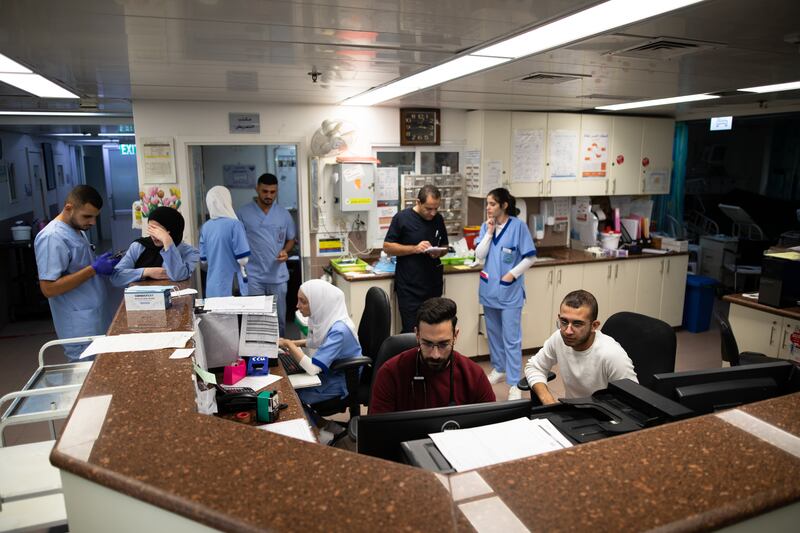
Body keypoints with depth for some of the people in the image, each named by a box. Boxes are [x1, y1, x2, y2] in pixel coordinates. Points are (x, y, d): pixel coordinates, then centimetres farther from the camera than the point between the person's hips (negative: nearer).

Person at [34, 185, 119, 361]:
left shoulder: (77, 229, 10)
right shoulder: (52, 237, -19)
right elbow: (49, 288, -23)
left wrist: (101, 265, 2)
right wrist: (94, 269, -23)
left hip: (96, 319, 9)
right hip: (80, 328, -9)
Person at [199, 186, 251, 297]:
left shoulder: (205, 227, 4)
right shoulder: (234, 224, -13)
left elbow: (203, 259, 11)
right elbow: (243, 259, -16)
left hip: (213, 286, 5)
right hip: (232, 286, -5)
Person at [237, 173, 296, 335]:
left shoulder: (284, 214, 5)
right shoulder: (243, 214, -2)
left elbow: (291, 239, 14)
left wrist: (285, 251, -8)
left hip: (278, 275, 2)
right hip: (252, 276, -2)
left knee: (279, 317, 12)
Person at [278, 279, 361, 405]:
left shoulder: (339, 330, -32)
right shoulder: (324, 317, -8)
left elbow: (312, 368, -34)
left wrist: (289, 344, -23)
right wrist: (295, 344, 0)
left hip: (339, 382, -7)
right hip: (327, 370, 7)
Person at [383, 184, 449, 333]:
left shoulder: (438, 219, 8)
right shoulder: (402, 218, -6)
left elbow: (445, 246, 19)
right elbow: (387, 247, -5)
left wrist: (438, 252, -5)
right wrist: (415, 248, -17)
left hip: (433, 285, 5)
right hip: (409, 288, -4)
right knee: (411, 331, -3)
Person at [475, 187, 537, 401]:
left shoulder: (518, 226, -11)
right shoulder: (486, 226, 3)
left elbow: (529, 258, -9)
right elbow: (480, 255, -5)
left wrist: (512, 274, -15)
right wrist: (489, 232, -11)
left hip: (510, 291, -5)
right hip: (489, 288, 5)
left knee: (511, 338, -3)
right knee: (493, 333, 18)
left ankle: (514, 384, 3)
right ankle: (499, 369, 36)